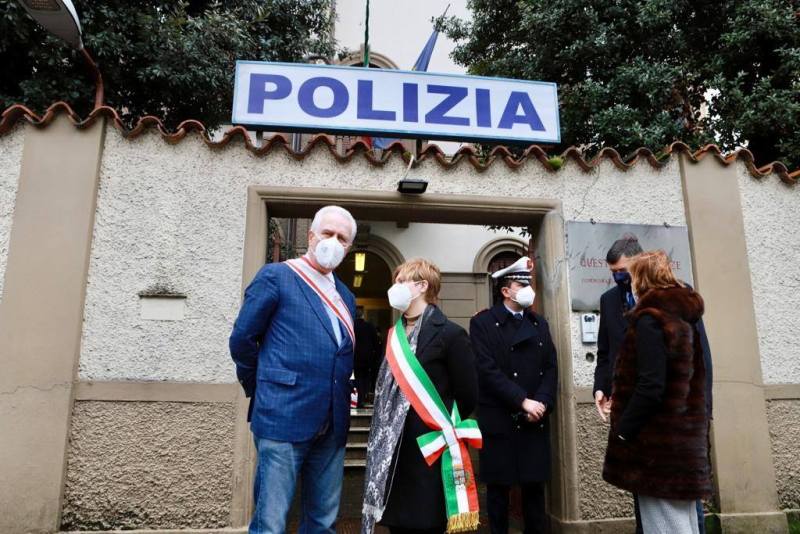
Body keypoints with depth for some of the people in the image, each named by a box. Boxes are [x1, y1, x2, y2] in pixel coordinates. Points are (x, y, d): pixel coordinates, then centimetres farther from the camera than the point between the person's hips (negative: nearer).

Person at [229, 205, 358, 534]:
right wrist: (263, 392, 5)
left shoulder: (345, 296, 16)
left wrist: (345, 398, 10)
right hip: (284, 418, -6)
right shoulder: (276, 277, -4)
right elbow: (242, 340, -2)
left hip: (332, 426, 6)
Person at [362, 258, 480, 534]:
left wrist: (441, 426, 2)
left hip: (428, 452, -6)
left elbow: (468, 395, -9)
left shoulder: (450, 334, -10)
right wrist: (387, 431, 8)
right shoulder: (395, 335, 12)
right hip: (393, 453, 7)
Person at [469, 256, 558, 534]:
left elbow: (551, 368, 7)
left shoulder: (539, 323, 13)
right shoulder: (483, 323, -5)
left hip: (536, 421, 4)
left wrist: (542, 403, -8)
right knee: (498, 488, 7)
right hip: (499, 420, -4)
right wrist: (523, 402, -16)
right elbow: (487, 370, -14)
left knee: (535, 486, 10)